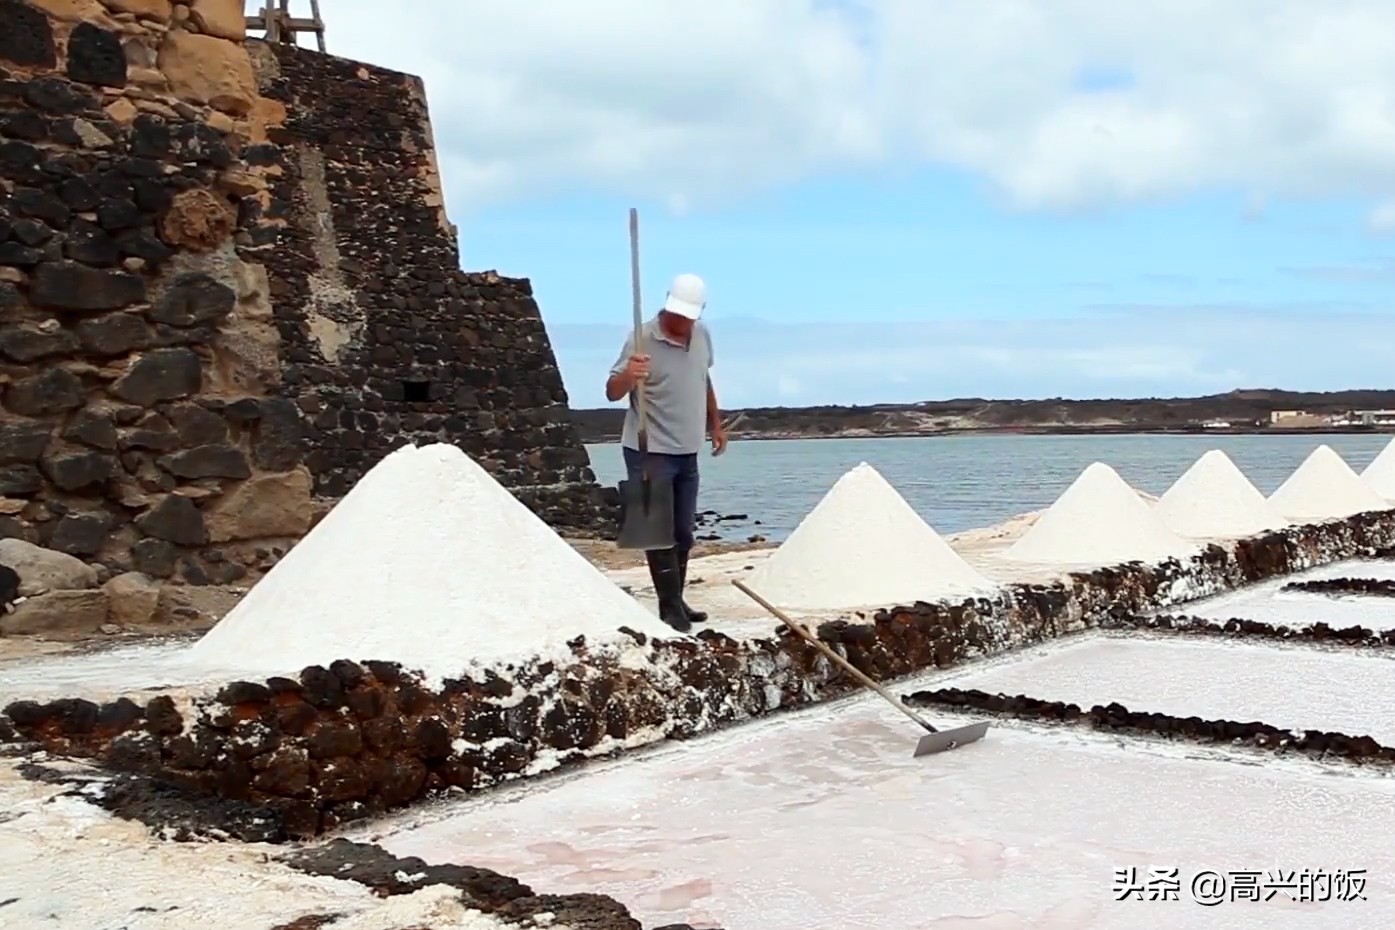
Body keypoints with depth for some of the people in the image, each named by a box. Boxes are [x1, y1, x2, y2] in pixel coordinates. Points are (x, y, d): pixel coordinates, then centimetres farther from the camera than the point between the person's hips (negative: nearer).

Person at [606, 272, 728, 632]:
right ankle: (671, 608, -1)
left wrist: (715, 424, 21)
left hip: (687, 452, 7)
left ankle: (677, 602, 21)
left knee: (683, 533, 12)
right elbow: (612, 393, -22)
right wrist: (628, 375, -43)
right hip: (651, 453, -7)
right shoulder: (643, 339, -17)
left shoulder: (702, 336, 3)